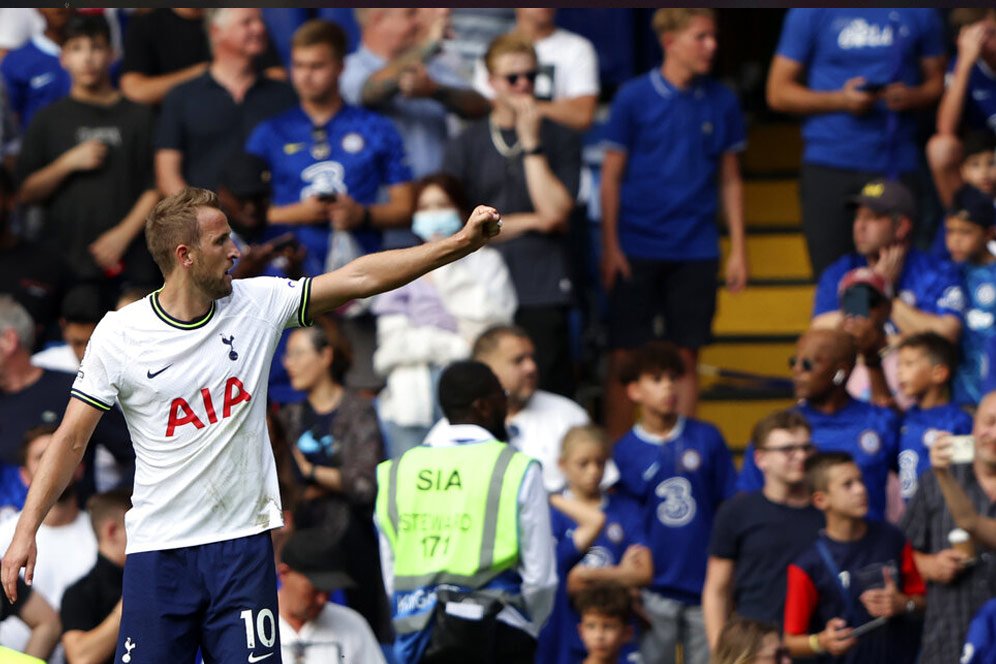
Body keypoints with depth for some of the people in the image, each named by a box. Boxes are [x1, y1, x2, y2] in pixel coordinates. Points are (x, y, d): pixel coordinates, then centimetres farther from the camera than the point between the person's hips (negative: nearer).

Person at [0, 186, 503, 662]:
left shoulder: (258, 304, 3)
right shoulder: (119, 334, -4)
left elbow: (360, 277, 2)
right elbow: (72, 438, -1)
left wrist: (461, 242, -4)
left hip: (243, 542, 2)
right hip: (159, 551, -2)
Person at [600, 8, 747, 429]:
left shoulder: (720, 102, 5)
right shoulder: (634, 98, -3)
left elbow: (730, 180, 11)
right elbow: (611, 176, 0)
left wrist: (738, 249, 7)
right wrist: (610, 247, -5)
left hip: (695, 251, 3)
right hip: (638, 248, -2)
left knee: (686, 357, 5)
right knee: (624, 356, -1)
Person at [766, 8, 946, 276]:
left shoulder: (920, 13, 8)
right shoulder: (810, 13, 2)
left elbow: (937, 82, 15)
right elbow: (778, 93, 2)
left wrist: (911, 97, -8)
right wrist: (840, 100, -12)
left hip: (899, 168, 1)